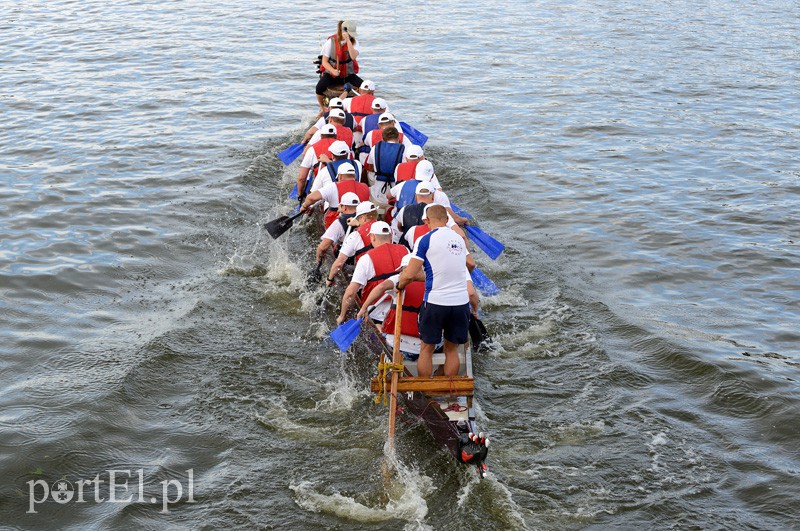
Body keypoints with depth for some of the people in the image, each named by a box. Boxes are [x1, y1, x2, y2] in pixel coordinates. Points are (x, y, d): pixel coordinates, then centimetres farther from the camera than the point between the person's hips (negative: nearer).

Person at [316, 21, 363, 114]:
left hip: (348, 75, 2)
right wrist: (333, 71, -25)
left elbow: (353, 56, -23)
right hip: (331, 74, -2)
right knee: (320, 87, -31)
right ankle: (322, 108, -1)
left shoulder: (354, 42, -2)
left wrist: (348, 40, -27)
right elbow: (324, 61, -7)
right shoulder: (331, 42, -7)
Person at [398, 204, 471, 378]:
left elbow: (409, 274, -11)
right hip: (461, 303, 4)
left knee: (426, 348, 10)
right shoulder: (459, 239, 10)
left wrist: (399, 285, 11)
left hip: (435, 302, -4)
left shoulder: (426, 240, -8)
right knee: (451, 349, 15)